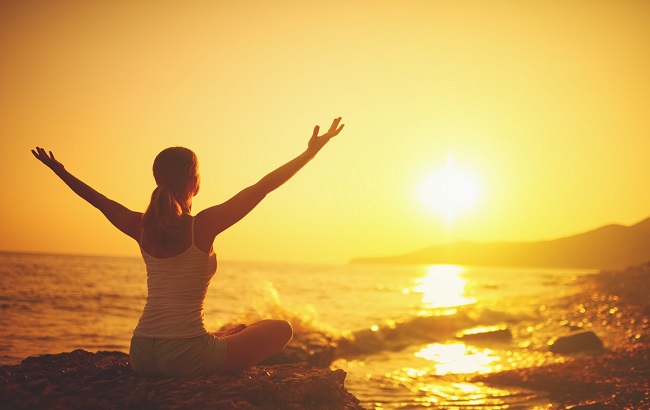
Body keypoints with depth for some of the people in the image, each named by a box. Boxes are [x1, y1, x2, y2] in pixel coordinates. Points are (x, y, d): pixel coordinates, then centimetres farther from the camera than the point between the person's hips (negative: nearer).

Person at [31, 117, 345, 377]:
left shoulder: (142, 227, 3)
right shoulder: (203, 225, -13)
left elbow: (98, 199, 20)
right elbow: (263, 187, -10)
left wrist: (61, 172, 37)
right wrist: (310, 152, -4)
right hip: (187, 357, -7)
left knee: (238, 330, 36)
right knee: (281, 329, 10)